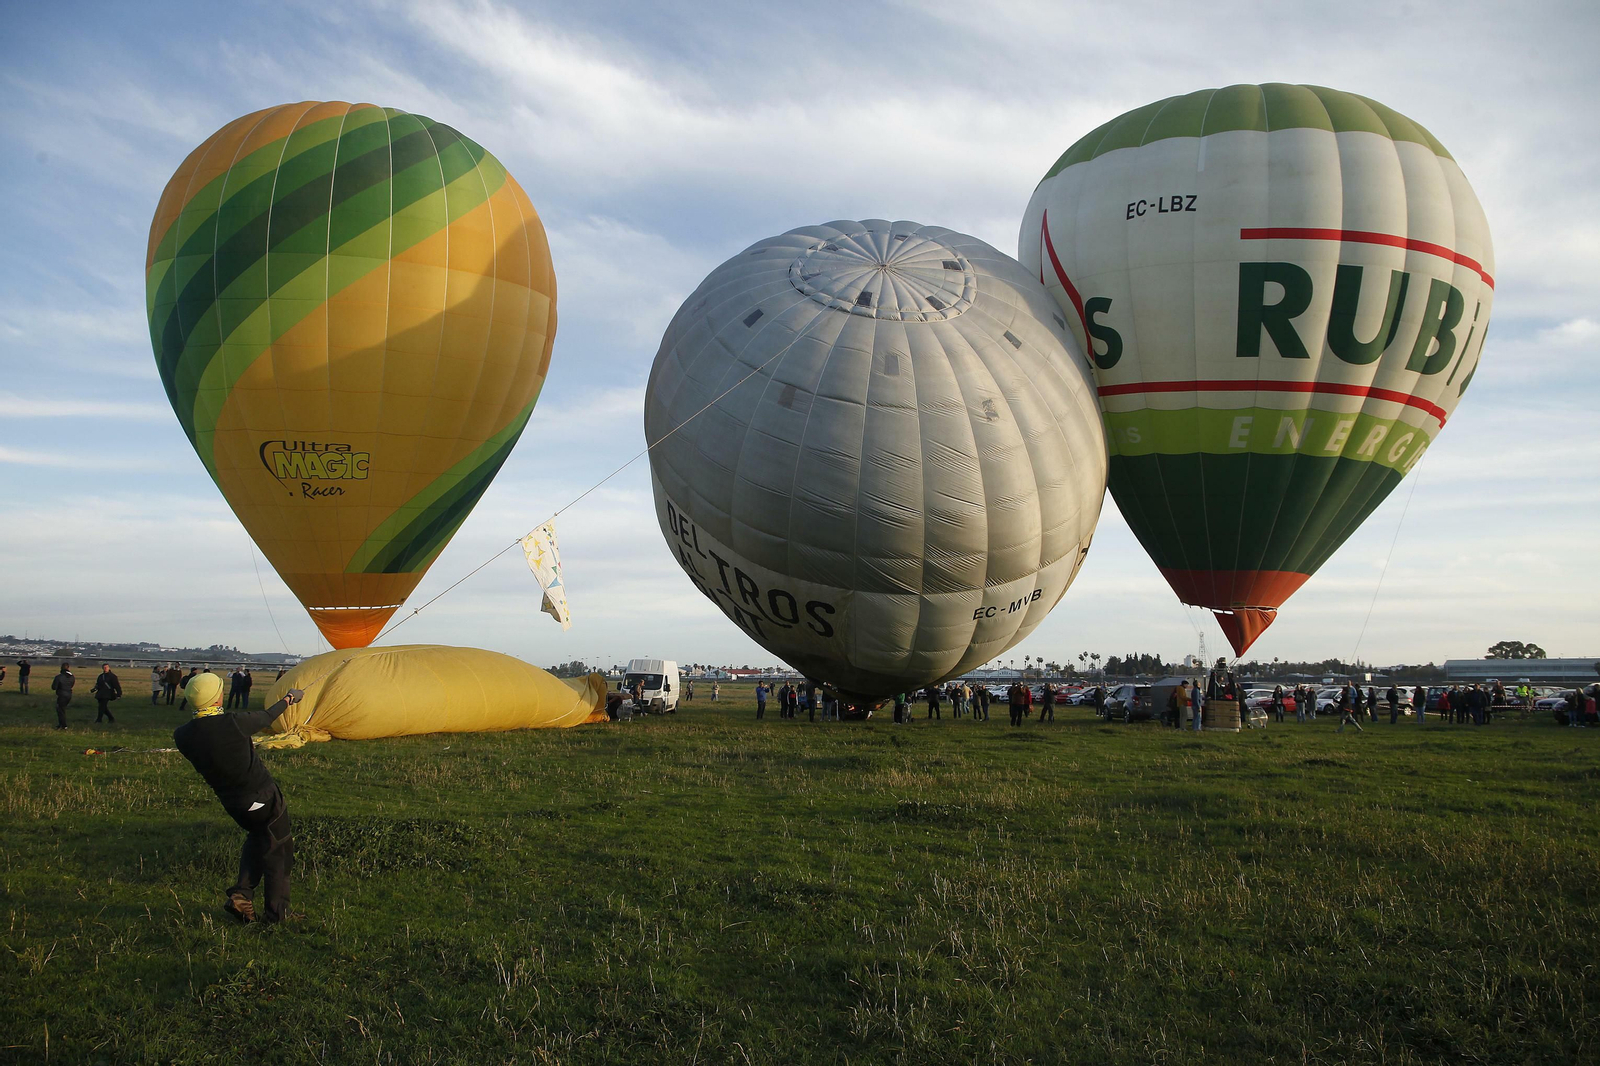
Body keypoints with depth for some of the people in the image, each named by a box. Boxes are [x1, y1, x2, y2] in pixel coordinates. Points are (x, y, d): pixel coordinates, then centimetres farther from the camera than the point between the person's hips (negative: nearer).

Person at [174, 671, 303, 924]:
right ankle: (276, 911, 16)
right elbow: (266, 716, -6)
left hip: (232, 803, 6)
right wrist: (288, 699, 15)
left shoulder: (183, 735, -13)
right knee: (277, 850, 12)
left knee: (256, 838, 30)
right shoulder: (235, 723, -25)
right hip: (263, 797, -5)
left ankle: (242, 893, 15)